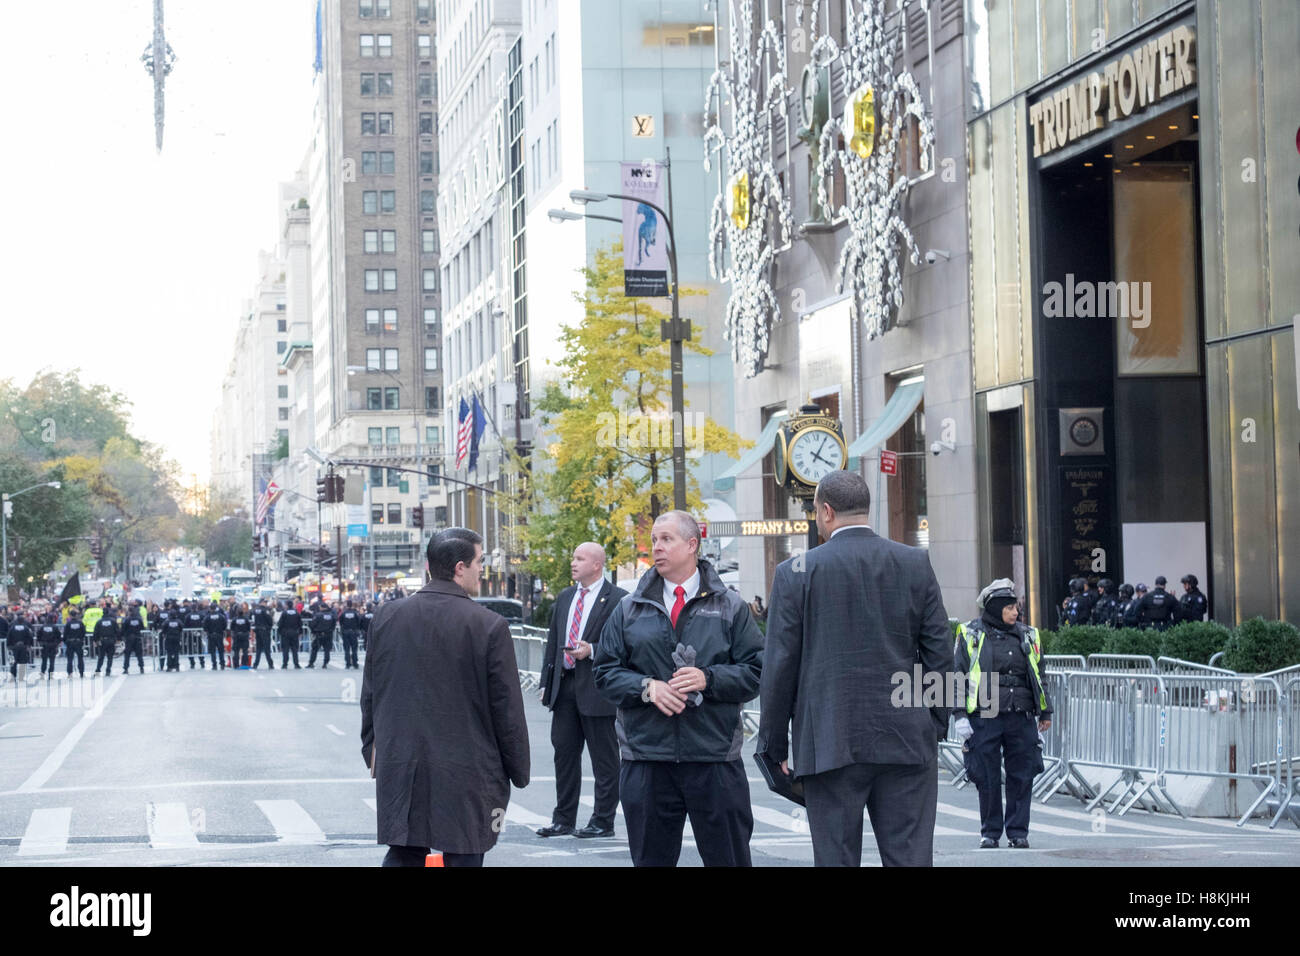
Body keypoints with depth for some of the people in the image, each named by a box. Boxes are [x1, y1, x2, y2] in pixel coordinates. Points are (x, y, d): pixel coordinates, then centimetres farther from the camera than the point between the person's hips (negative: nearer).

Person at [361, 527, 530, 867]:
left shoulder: (387, 616, 2)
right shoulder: (489, 626, -11)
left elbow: (370, 695, 11)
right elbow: (507, 709, -7)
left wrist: (373, 749, 22)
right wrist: (518, 772, 3)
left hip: (400, 771, 4)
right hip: (466, 775, -4)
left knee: (403, 855, 11)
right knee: (463, 858, 4)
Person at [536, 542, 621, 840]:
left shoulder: (616, 600, -7)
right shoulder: (564, 598, 15)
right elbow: (553, 641, 18)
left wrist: (592, 650, -21)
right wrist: (546, 682, 13)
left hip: (596, 687, -7)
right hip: (565, 685, 7)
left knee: (603, 759, 1)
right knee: (564, 751, 10)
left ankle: (603, 821, 7)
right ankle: (563, 819, 17)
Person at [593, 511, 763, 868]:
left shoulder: (730, 607, 6)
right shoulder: (629, 609, 11)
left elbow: (756, 672, 1)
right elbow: (605, 673, 8)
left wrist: (708, 679, -14)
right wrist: (646, 687, -10)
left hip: (715, 761, -2)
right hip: (646, 762, 2)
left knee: (728, 857, 2)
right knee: (650, 859, 7)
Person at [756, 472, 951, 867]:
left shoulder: (796, 572, -2)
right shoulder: (916, 564, 4)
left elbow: (779, 666, -1)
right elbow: (939, 652, 5)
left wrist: (775, 745, 6)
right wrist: (937, 724, 14)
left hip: (830, 744, -2)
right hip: (907, 744, 2)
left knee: (836, 856, 3)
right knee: (910, 856, 4)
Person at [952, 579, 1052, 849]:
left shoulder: (1027, 636, 12)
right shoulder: (971, 635, 3)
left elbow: (1038, 676, 19)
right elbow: (959, 676, 2)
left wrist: (1044, 712, 17)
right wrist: (960, 716, -5)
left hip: (1021, 719, 3)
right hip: (984, 718, -2)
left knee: (1022, 776, 2)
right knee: (987, 778, 2)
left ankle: (1018, 831, 12)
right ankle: (990, 832, 15)